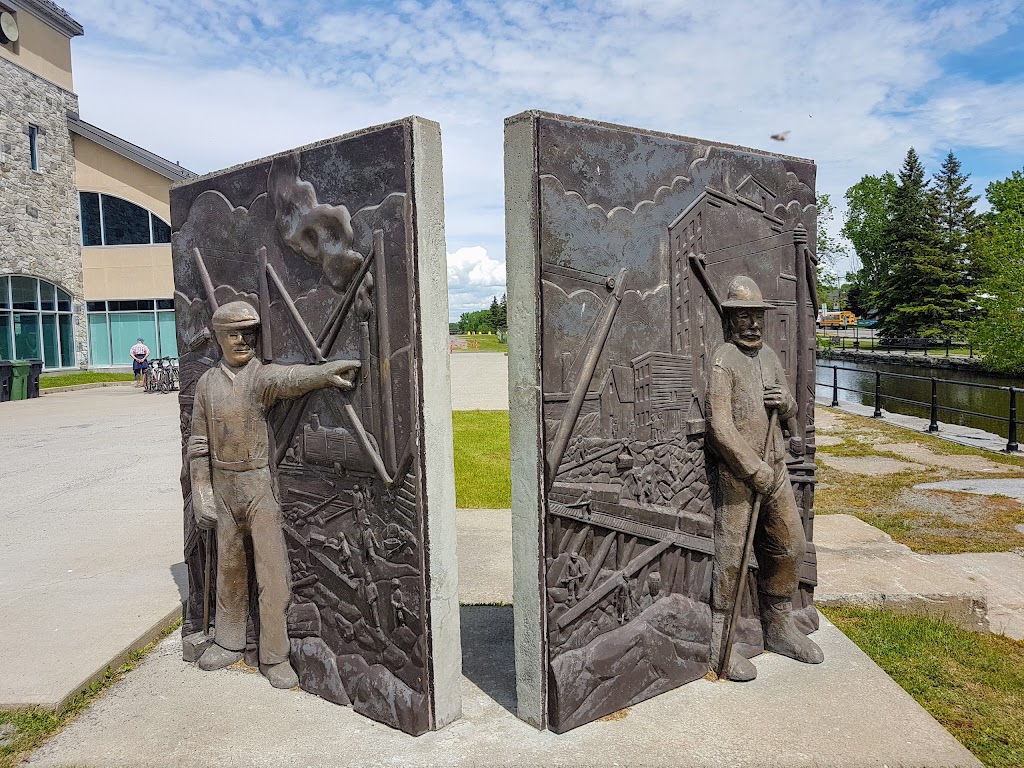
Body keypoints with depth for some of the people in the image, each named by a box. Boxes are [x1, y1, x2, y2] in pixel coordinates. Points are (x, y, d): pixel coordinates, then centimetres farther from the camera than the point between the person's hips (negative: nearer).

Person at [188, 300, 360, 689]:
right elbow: (199, 443, 10)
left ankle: (274, 656, 11)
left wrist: (326, 372, -56)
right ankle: (228, 642, 35)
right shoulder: (207, 382, 6)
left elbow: (289, 378, -34)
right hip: (223, 486, 4)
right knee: (229, 567, 17)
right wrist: (201, 494, 6)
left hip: (260, 485, -4)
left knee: (271, 570, -2)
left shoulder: (261, 375, -9)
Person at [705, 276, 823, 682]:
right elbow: (720, 427, -19)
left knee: (789, 546, 14)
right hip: (735, 474, -8)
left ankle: (779, 627, 31)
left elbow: (790, 413, 21)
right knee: (732, 555, -3)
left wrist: (785, 400, -3)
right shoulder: (723, 360, -11)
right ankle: (719, 643, 9)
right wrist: (755, 470, -17)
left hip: (775, 469, 8)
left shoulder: (770, 356, 13)